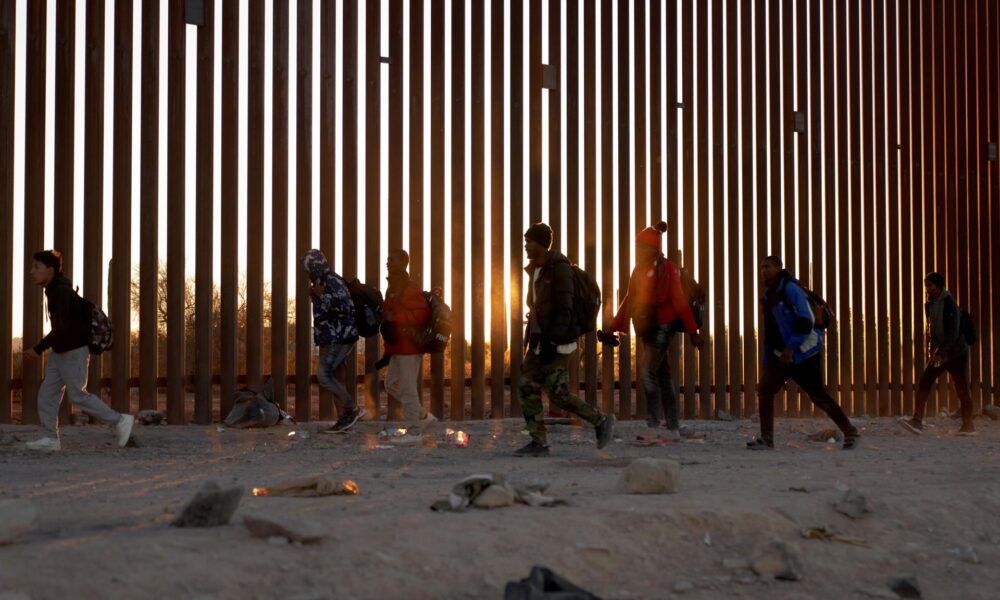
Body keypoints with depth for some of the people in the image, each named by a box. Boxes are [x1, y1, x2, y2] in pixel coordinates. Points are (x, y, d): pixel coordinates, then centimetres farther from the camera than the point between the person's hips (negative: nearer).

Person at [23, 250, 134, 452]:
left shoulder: (61, 293, -23)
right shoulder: (55, 290, 8)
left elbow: (62, 328, -30)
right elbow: (84, 307, 19)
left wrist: (38, 349, -30)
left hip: (74, 352, -10)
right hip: (59, 352, 10)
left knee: (77, 396, -5)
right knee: (47, 393, 3)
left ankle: (121, 420, 5)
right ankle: (51, 439, 4)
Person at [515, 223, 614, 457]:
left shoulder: (559, 268, -13)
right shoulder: (536, 269, 15)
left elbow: (564, 309, -19)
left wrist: (552, 342, -24)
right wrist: (532, 338, 18)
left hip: (556, 342, -9)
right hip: (538, 340, 9)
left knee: (558, 394, -8)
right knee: (528, 387, 1)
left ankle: (601, 421, 9)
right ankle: (538, 443, 4)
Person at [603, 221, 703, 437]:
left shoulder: (667, 269, -9)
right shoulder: (639, 270, 12)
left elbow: (679, 301, -11)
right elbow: (629, 300, 17)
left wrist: (692, 331, -13)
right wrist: (613, 328, 15)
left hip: (662, 328, -8)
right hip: (648, 330, 8)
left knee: (647, 372, -15)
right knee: (662, 377, 10)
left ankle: (655, 421, -8)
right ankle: (673, 427, 15)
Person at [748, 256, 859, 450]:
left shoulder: (790, 289, -13)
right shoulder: (768, 294, 13)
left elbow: (805, 321, -21)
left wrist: (791, 347, -25)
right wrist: (767, 360, 18)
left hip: (803, 353, -8)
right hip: (782, 354, 8)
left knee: (818, 395, -3)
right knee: (765, 388, -7)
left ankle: (850, 432, 11)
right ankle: (766, 439, -3)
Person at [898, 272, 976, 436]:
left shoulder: (949, 304, -16)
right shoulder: (929, 304, 8)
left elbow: (953, 332, -22)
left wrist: (941, 353, -26)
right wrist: (929, 351, 13)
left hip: (955, 353, -7)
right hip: (939, 354, 7)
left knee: (961, 388, -1)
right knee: (923, 384, -6)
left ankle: (968, 425, 9)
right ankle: (917, 422, -11)